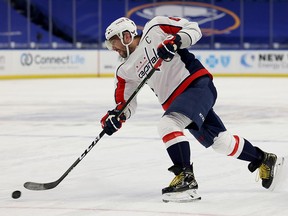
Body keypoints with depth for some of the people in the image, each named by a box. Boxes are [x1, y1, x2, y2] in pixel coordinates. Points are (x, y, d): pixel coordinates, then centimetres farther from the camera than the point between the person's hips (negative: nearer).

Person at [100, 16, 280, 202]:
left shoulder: (154, 29, -6)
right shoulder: (126, 71, 12)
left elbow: (193, 28, -5)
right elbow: (126, 101, 14)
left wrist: (176, 41, -23)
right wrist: (116, 115, -6)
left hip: (197, 84, -8)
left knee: (168, 124, -26)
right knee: (221, 141, 11)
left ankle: (187, 179, -29)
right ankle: (263, 159, 30)